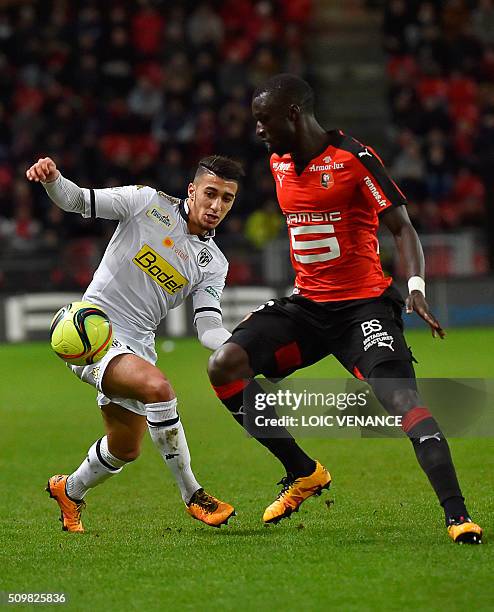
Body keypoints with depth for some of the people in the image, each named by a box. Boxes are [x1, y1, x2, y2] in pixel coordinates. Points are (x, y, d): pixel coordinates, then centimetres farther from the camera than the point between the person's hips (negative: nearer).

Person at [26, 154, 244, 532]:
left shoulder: (213, 264, 6)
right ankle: (192, 496, -20)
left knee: (125, 450, 14)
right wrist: (52, 179, -28)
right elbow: (78, 201, -6)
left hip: (136, 346, 7)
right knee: (157, 387, -31)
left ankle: (69, 491, 46)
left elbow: (208, 329, -3)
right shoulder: (148, 202, -5)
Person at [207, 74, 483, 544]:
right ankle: (303, 473, 5)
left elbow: (402, 227, -11)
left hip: (364, 303, -7)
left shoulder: (355, 159, -12)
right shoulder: (279, 163, 9)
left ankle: (457, 517, -26)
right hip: (306, 304, 7)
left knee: (401, 398, -25)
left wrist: (416, 287, -25)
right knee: (224, 365, -9)